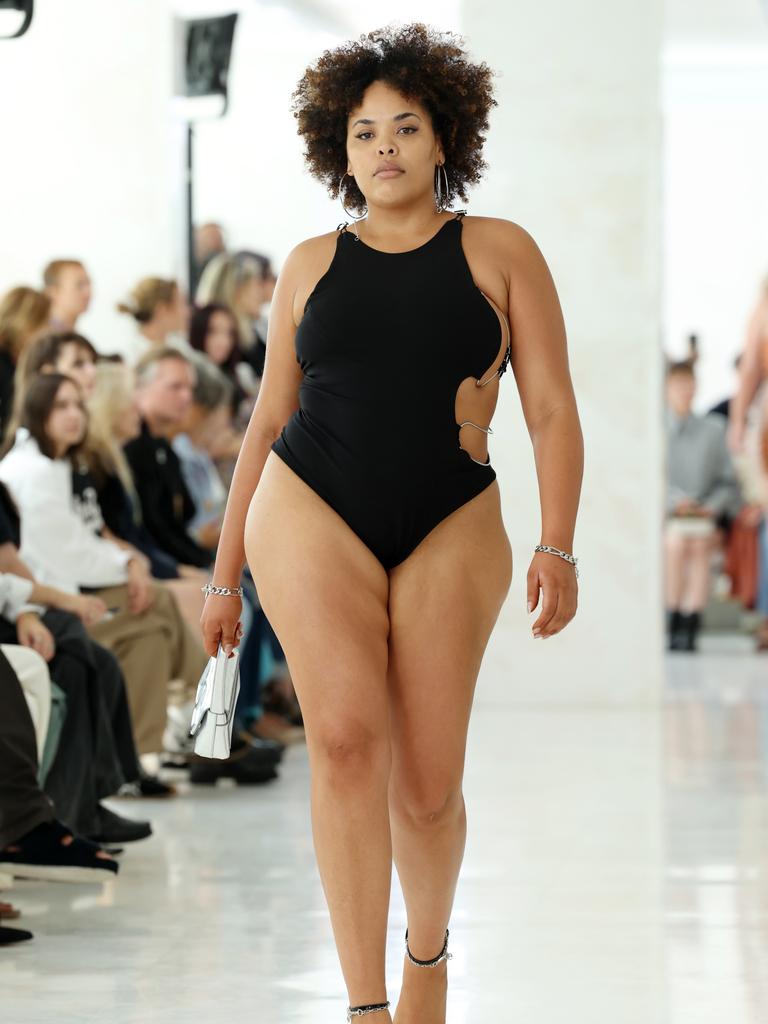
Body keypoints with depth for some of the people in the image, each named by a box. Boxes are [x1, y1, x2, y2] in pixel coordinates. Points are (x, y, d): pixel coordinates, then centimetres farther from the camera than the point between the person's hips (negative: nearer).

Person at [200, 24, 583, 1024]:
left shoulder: (500, 252, 3)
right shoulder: (311, 266, 10)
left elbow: (552, 410, -2)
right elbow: (268, 422, 15)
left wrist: (557, 548, -14)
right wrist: (227, 575, 14)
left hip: (450, 533, 0)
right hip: (312, 515, 1)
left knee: (427, 789, 2)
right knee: (347, 738, -19)